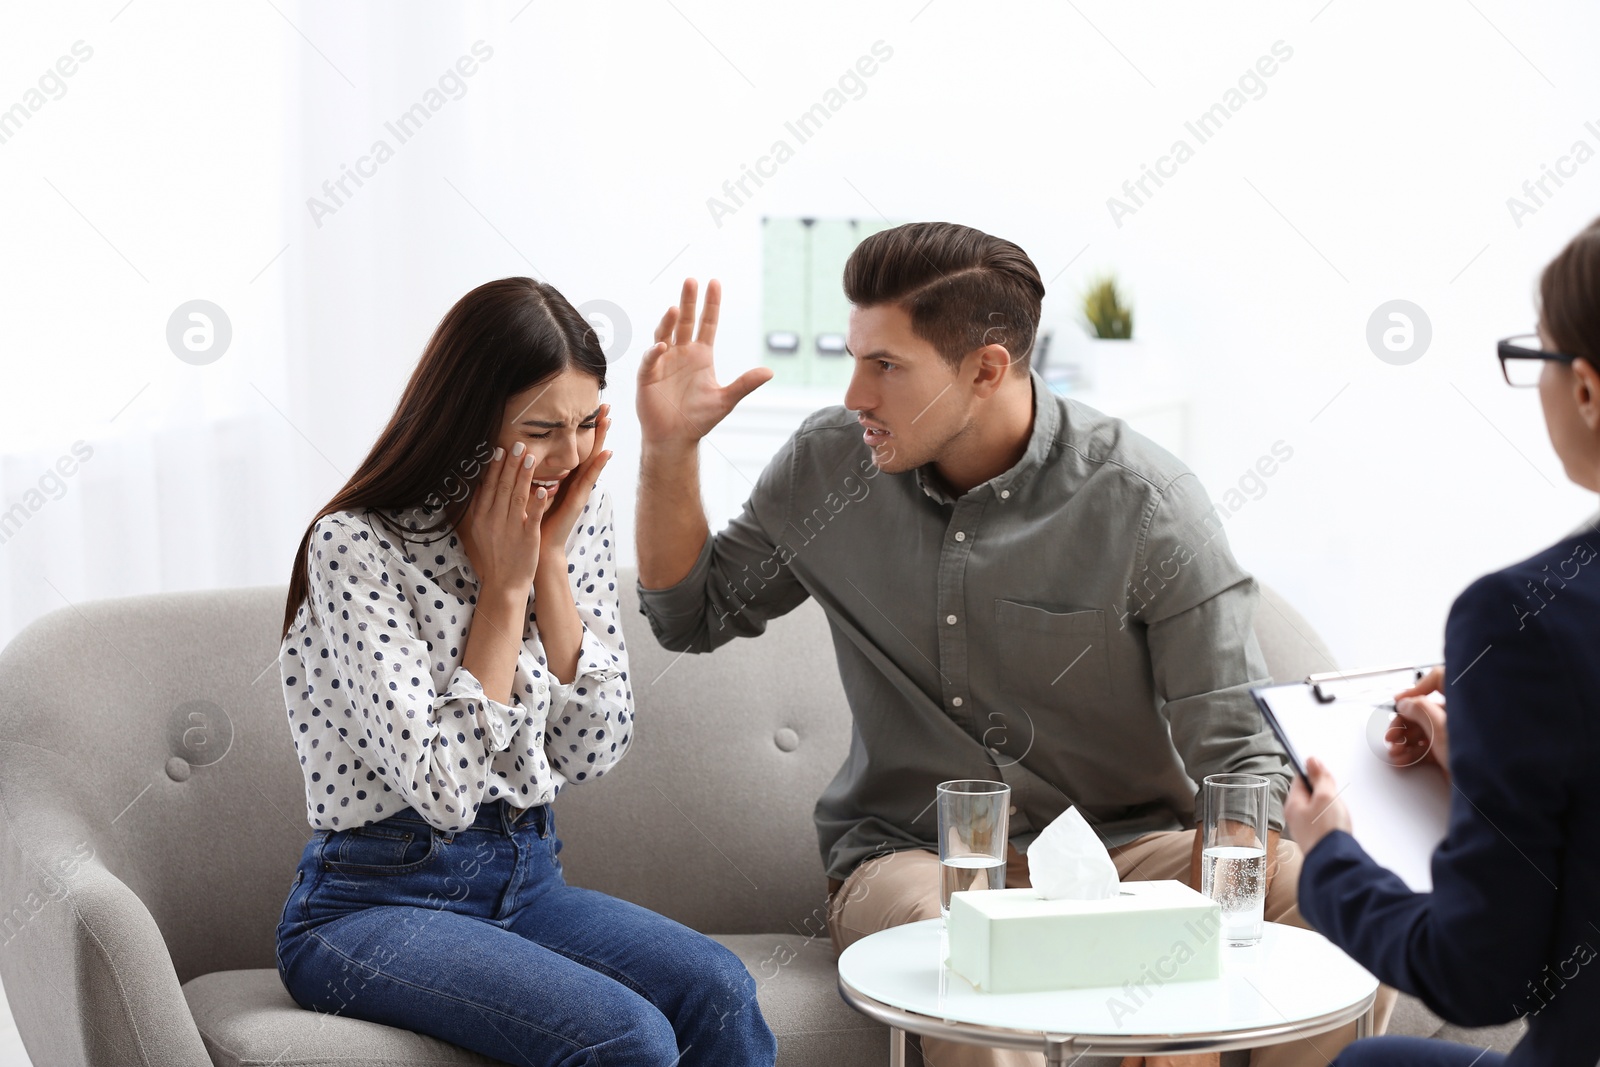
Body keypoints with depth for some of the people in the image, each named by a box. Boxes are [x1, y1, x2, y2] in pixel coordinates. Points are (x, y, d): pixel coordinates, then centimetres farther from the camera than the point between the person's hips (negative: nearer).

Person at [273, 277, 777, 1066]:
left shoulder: (577, 513, 5)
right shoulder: (356, 548, -14)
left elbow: (593, 753, 0)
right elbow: (442, 788, -19)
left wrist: (550, 563, -9)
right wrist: (504, 585, -16)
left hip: (524, 880, 6)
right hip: (373, 904, -5)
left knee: (717, 991, -24)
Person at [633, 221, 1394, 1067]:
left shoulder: (1145, 504, -10)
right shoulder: (827, 466, 1)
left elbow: (1237, 763, -10)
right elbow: (691, 614, 16)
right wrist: (669, 448, 0)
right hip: (909, 857, 0)